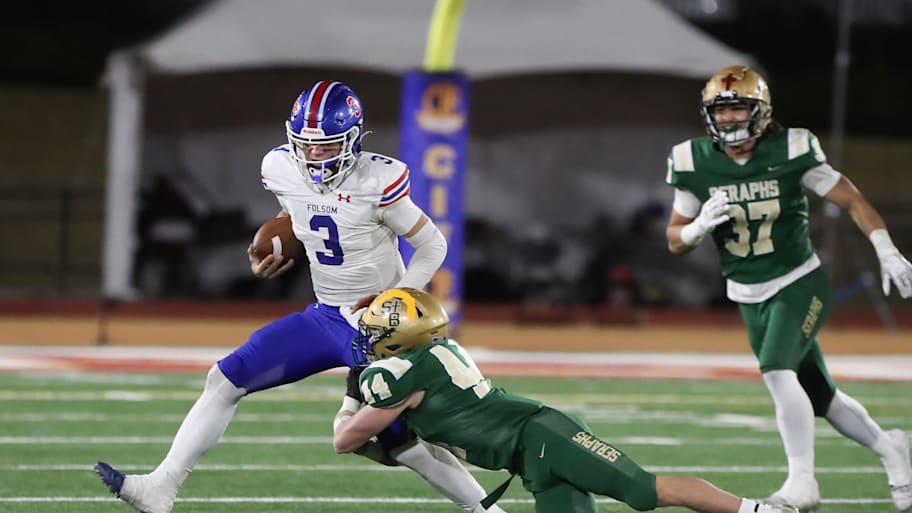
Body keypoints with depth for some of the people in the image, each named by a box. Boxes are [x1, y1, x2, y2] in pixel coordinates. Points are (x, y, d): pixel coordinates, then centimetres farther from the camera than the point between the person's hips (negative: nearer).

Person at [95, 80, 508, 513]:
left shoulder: (376, 181, -22)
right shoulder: (283, 170, -5)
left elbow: (432, 246, -12)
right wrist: (273, 257, 1)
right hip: (326, 317, 6)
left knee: (398, 442, -9)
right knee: (225, 379, -5)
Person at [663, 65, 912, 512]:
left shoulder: (790, 151, -14)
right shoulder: (694, 162, -6)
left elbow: (851, 199, -6)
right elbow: (675, 241, 1)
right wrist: (701, 226, -21)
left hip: (800, 283, -4)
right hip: (749, 298, 4)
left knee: (777, 370, -27)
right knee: (818, 398, 11)